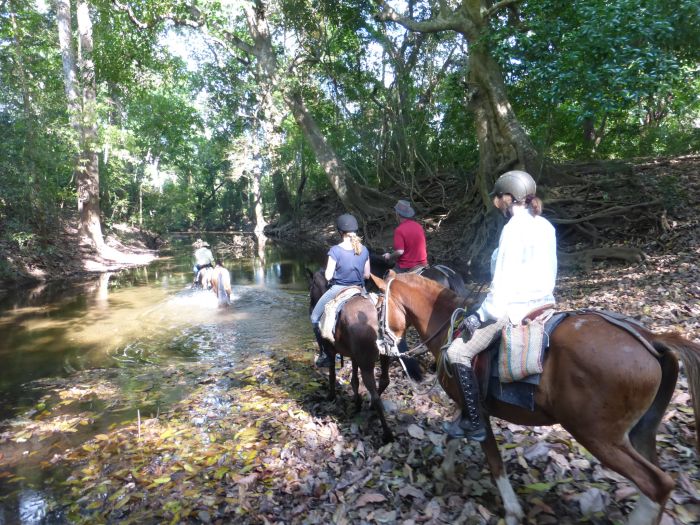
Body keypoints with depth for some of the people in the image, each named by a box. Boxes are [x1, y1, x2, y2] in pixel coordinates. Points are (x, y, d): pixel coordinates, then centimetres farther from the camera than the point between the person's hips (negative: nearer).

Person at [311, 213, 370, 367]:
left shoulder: (335, 250, -16)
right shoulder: (364, 250, -2)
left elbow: (328, 276, -14)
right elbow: (367, 275, 4)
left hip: (338, 290, -4)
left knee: (315, 317, 16)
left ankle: (324, 354, 13)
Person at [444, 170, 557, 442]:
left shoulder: (514, 228, -17)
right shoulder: (546, 226, 8)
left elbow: (502, 282, -20)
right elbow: (548, 272, 13)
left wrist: (481, 316, -12)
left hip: (515, 308, -10)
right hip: (543, 303, 10)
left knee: (458, 352, -3)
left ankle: (473, 423, 2)